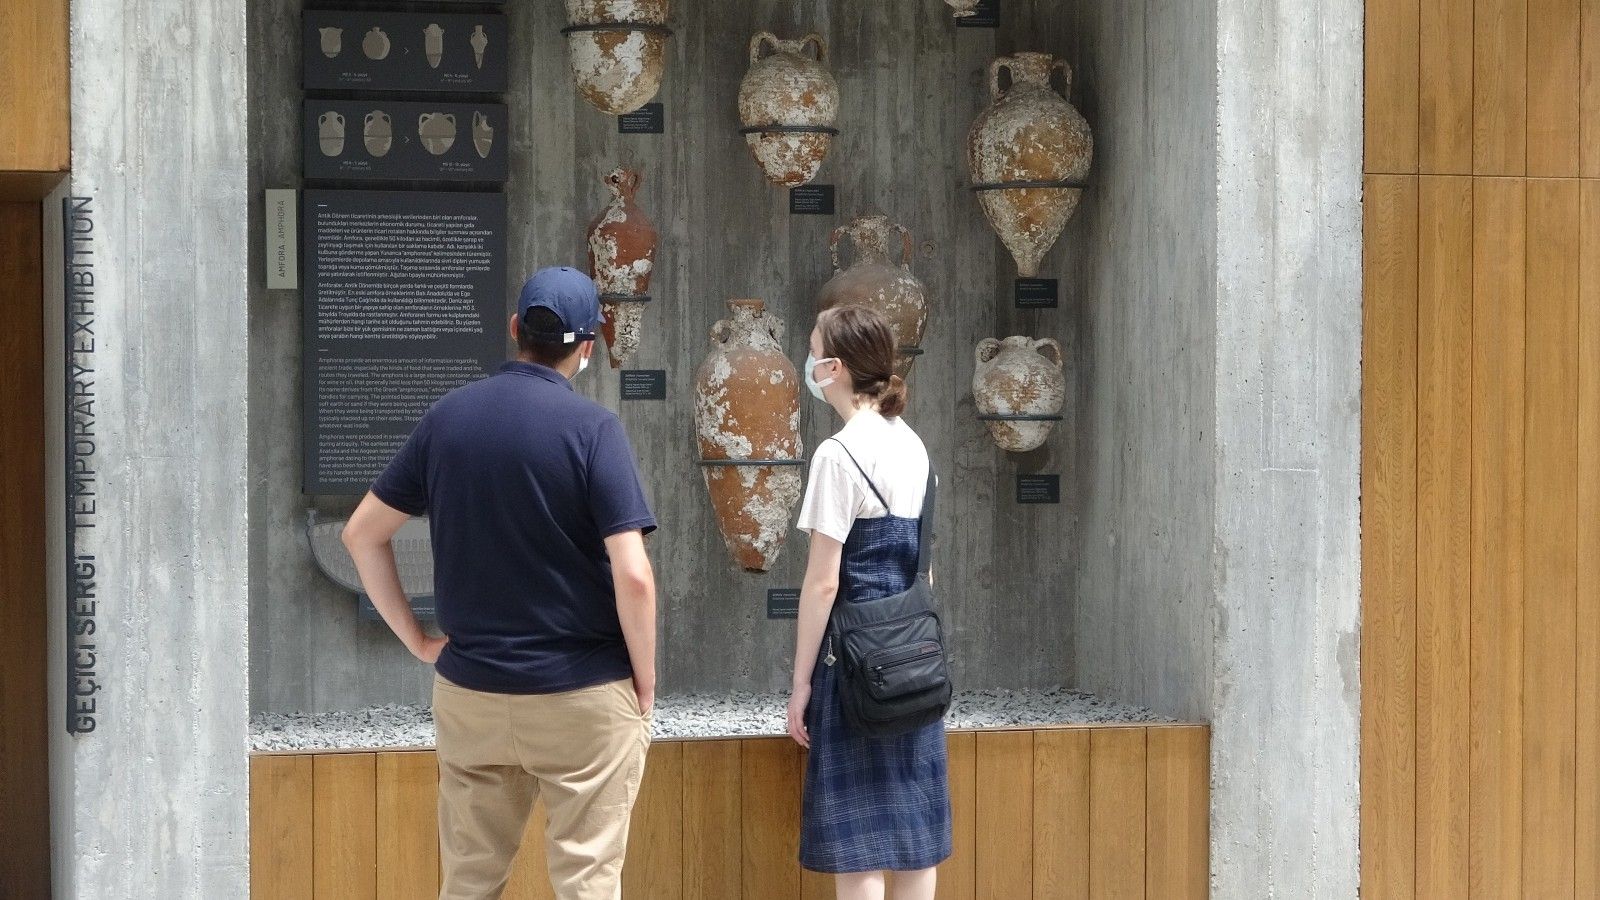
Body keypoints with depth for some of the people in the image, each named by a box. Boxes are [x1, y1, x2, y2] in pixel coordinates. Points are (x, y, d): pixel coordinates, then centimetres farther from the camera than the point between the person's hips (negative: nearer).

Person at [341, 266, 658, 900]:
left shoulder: (448, 417, 2)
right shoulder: (592, 429, -11)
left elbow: (362, 534, 7)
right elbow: (632, 576, -17)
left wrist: (419, 641, 10)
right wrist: (645, 683, -4)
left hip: (469, 695, 4)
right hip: (584, 698, -4)